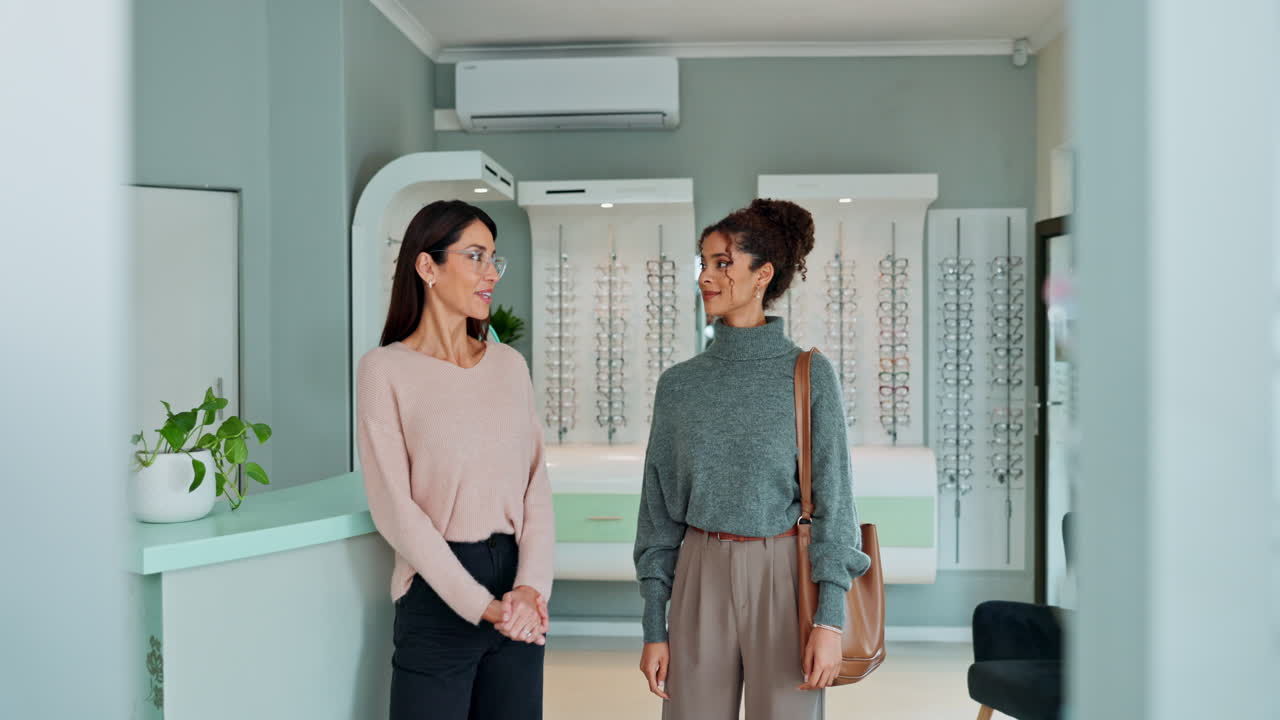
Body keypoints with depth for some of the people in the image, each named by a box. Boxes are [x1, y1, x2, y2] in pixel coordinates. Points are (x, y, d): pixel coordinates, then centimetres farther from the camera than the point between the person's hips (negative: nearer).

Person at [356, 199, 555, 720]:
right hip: (437, 594, -4)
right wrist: (480, 604, -15)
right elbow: (394, 506, -11)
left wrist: (531, 586, -10)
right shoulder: (386, 370, -6)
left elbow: (535, 484, 4)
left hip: (519, 602, 5)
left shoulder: (510, 364, 8)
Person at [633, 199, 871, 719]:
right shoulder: (678, 384, 4)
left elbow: (832, 497, -5)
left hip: (783, 575, -2)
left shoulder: (810, 375, -4)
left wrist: (830, 618, -11)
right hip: (701, 578, 2)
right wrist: (654, 627, 4)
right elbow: (659, 509, 6)